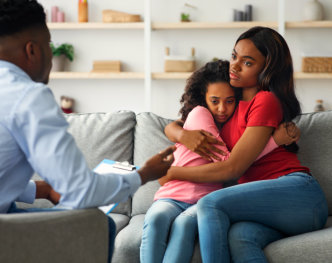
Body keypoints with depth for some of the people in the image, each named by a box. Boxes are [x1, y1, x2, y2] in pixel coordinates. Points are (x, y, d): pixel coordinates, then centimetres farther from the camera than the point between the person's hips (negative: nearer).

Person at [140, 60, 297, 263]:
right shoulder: (199, 114, -1)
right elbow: (227, 163, -10)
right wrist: (275, 140, -12)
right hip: (171, 198, -2)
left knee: (185, 222, -36)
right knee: (156, 219, -39)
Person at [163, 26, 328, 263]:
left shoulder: (266, 101, -1)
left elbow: (233, 168, -7)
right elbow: (171, 127, 30)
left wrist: (173, 172, 1)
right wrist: (184, 134, 4)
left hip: (297, 190, -6)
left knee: (211, 203, -29)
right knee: (239, 237, -33)